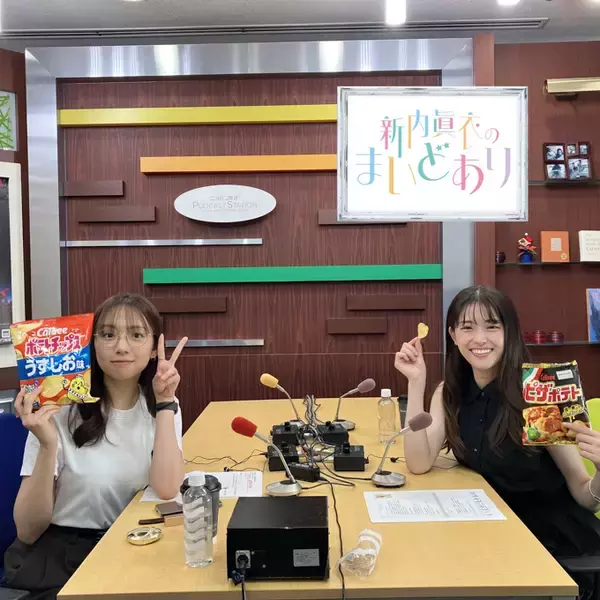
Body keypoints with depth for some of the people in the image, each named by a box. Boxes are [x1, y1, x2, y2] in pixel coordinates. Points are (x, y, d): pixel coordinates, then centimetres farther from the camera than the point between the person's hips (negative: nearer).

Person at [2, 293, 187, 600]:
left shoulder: (160, 408, 0)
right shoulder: (60, 411, -11)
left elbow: (166, 490, -16)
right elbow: (28, 531, -11)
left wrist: (164, 402, -18)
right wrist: (47, 445, -24)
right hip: (57, 555, -3)